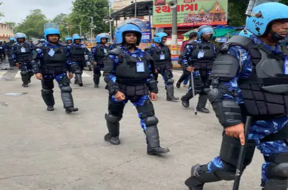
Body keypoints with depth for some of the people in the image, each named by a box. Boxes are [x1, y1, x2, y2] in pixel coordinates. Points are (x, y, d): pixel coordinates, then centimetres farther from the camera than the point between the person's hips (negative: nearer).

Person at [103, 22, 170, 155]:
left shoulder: (143, 55, 8)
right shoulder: (115, 54, -7)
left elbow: (149, 74, 15)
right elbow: (108, 74, -13)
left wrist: (153, 89, 8)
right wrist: (115, 90, -24)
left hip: (140, 91, 3)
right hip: (120, 90, -3)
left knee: (149, 116, -8)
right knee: (115, 115, 17)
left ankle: (153, 146, -8)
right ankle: (112, 135, 46)